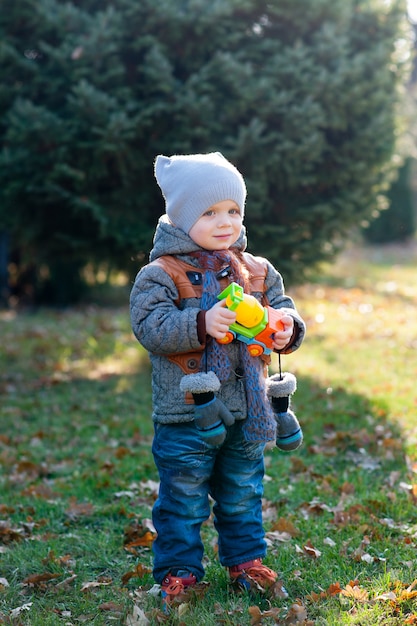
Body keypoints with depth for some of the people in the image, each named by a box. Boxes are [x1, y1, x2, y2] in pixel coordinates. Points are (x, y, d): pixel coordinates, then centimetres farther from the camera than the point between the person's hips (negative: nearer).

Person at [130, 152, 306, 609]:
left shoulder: (258, 273, 6)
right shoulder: (161, 274, -9)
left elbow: (283, 310, 12)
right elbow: (150, 326, -19)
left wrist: (287, 330, -12)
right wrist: (202, 324, -32)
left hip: (247, 412, 5)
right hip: (187, 414, -4)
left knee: (243, 497, 19)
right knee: (183, 501, 5)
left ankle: (246, 563, 35)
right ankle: (177, 572, 19)